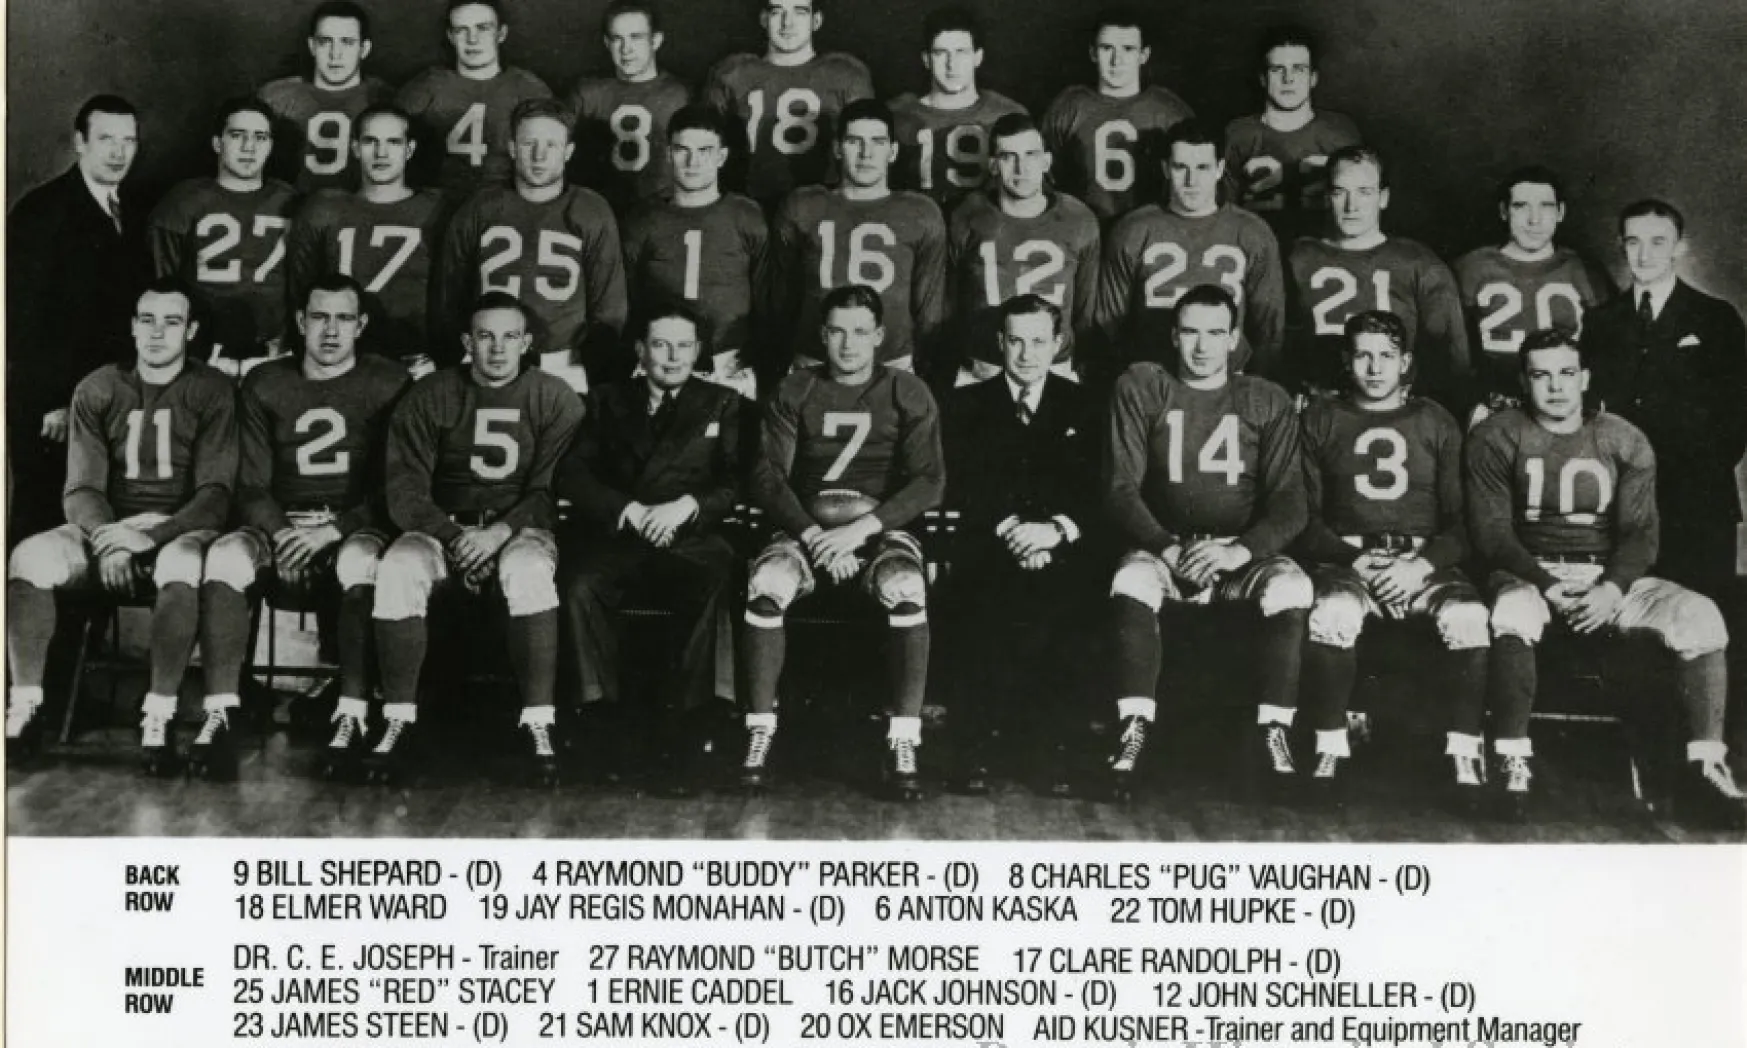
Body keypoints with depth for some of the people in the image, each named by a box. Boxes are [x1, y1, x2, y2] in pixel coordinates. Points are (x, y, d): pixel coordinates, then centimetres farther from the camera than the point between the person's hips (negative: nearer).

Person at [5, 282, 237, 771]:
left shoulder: (211, 392, 0)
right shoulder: (97, 390, 7)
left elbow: (215, 493, -7)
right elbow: (81, 489, 1)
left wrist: (151, 536, -24)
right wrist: (108, 540, -21)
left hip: (180, 529, -3)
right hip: (105, 527, 3)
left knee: (182, 565, -39)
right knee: (28, 559, -26)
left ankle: (158, 718, -33)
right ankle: (24, 708, -18)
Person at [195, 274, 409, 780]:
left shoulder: (389, 384, 3)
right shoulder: (265, 385, 10)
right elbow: (252, 486, 6)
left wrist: (336, 530, -16)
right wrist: (280, 535, -14)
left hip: (356, 528, -2)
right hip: (279, 525, 2)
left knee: (364, 560, -37)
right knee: (225, 555, -30)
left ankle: (352, 717, -40)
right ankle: (219, 716, -35)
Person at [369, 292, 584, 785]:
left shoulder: (554, 398, 4)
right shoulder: (428, 396, 6)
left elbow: (554, 489, -3)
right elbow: (405, 489, -1)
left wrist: (503, 531, -20)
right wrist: (454, 536, -18)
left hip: (521, 527, -1)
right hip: (442, 526, 1)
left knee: (528, 569, -37)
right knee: (397, 569, -32)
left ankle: (539, 728, -34)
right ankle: (398, 724, -24)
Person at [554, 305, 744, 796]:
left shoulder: (722, 405, 20)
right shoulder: (608, 401, 22)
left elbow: (739, 482, 9)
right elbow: (570, 475, 10)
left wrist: (687, 506, -11)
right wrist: (629, 510, -7)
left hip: (690, 540, -1)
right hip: (614, 535, 1)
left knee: (720, 585, -35)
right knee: (581, 585, -33)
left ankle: (675, 722, -30)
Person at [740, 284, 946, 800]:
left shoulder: (908, 394, 6)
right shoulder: (794, 392, 9)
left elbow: (928, 482, -4)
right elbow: (768, 476, 1)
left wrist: (861, 528, -18)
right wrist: (813, 534, -16)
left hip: (881, 526, -1)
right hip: (806, 524, 1)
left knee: (905, 589, -36)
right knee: (766, 583, -33)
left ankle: (903, 746, -30)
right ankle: (760, 733, -22)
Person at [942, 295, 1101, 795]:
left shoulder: (1082, 406, 18)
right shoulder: (967, 405, 16)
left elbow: (1097, 491, 6)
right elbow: (964, 486, 4)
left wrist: (1054, 529, -13)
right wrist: (1009, 528, -14)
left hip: (1065, 550, 1)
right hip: (987, 549, 0)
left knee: (1067, 594, -34)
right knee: (993, 601, -34)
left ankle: (1052, 747, -23)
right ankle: (976, 748, -24)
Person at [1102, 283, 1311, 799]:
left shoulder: (1267, 402, 8)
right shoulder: (1141, 388, 5)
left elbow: (1290, 502, 0)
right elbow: (1121, 489, -1)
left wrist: (1241, 550, -20)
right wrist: (1169, 548, -18)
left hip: (1244, 552, 1)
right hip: (1162, 546, 0)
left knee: (1292, 588, -32)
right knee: (1131, 582, -34)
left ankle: (1274, 734, -24)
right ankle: (1133, 734, -31)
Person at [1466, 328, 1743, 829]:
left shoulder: (1625, 441, 8)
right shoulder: (1495, 439, 2)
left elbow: (1640, 532, 1)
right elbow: (1492, 531, -5)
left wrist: (1612, 588, -19)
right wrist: (1544, 582, -21)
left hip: (1610, 575, 3)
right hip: (1529, 573, -2)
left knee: (1700, 615, -23)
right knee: (1512, 612, -39)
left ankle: (1705, 770, -21)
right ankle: (1512, 765, -31)